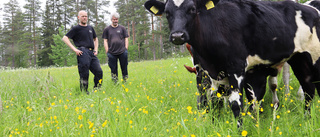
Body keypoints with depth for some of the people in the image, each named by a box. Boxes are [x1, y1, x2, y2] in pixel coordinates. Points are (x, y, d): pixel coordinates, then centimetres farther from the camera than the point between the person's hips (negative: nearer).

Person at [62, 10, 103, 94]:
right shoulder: (76, 29, 4)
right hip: (83, 52, -6)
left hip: (92, 53, 6)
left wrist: (96, 49, 19)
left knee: (99, 72, -4)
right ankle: (84, 93, 2)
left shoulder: (90, 28, 22)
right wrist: (74, 49, -11)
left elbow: (95, 39, 36)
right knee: (84, 74, -8)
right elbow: (65, 38, -3)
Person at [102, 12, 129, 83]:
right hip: (112, 53, 0)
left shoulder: (122, 28, 10)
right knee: (113, 69, 3)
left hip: (122, 52, 0)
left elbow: (126, 39, 10)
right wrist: (107, 51, -2)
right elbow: (105, 41, 7)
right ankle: (115, 82, 11)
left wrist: (126, 49, 0)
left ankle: (125, 81, 14)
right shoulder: (107, 29, 9)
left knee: (124, 67, 3)